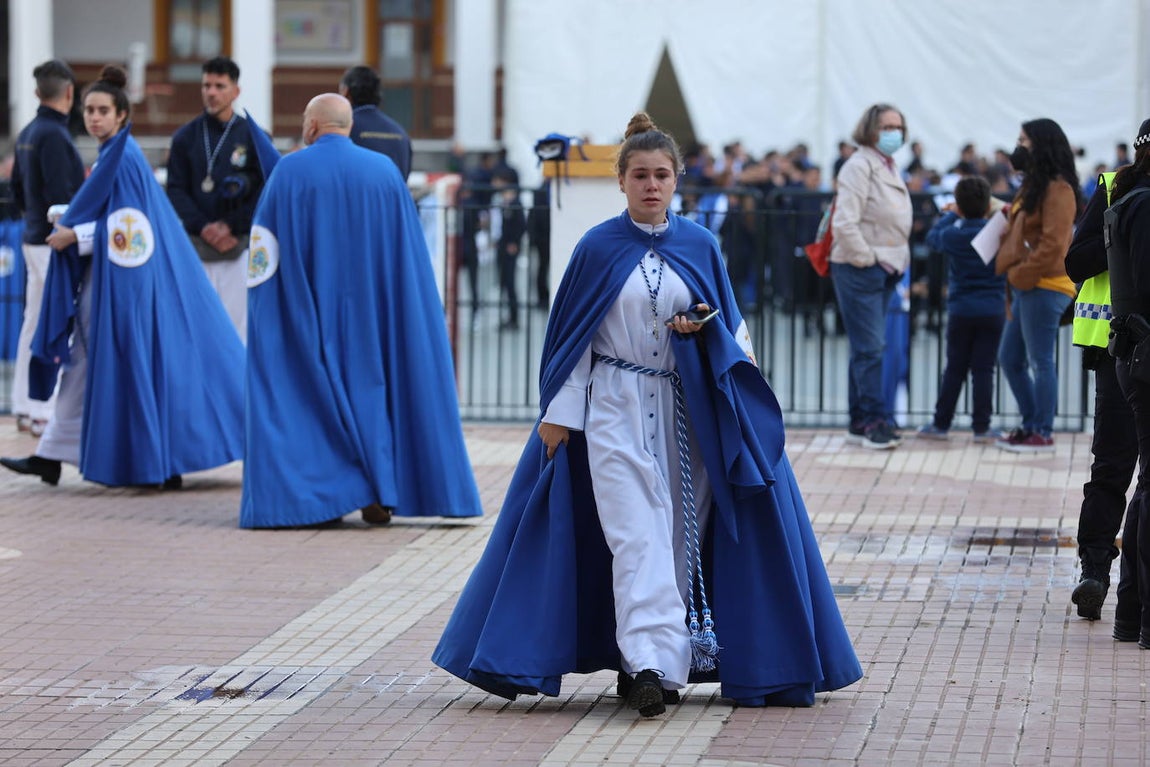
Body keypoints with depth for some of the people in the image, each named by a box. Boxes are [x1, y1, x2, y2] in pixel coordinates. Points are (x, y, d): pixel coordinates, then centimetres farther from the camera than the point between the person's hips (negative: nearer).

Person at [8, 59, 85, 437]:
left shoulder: (27, 133, 10)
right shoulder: (54, 135, -18)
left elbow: (18, 190, 18)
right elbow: (61, 197, -22)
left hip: (34, 238, 9)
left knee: (34, 322, 14)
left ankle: (26, 407, 20)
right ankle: (44, 413, -5)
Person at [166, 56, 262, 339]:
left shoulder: (253, 136, 4)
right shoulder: (186, 137, 10)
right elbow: (176, 190, 5)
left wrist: (232, 226, -11)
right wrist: (203, 227, -10)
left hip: (239, 244, -2)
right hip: (196, 246, 2)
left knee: (238, 321, -5)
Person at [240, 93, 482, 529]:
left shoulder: (289, 171, -5)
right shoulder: (385, 171, 3)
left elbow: (264, 246, -5)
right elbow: (408, 254, 5)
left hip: (306, 313, -3)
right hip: (370, 312, 3)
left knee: (310, 393, 4)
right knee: (372, 384, 12)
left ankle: (321, 495, -4)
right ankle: (381, 494, 7)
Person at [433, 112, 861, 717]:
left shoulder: (700, 247, 6)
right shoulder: (599, 248, 1)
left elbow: (730, 327, 13)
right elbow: (574, 335, 3)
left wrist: (703, 330, -10)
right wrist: (559, 413, -1)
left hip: (686, 412, 3)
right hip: (616, 410, -3)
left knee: (678, 536, 2)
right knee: (637, 535, -13)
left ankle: (644, 662, 11)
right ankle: (650, 664, -22)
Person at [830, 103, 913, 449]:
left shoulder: (889, 168, 16)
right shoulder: (860, 166, -13)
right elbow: (845, 222, -21)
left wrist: (898, 260, 15)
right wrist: (866, 258, -17)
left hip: (885, 269, 10)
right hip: (859, 269, -10)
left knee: (867, 346, 12)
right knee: (869, 347, -10)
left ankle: (860, 421, 17)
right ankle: (874, 420, -8)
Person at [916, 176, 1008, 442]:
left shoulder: (952, 235, -4)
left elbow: (932, 236, 17)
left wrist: (951, 215, 31)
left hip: (960, 312, 1)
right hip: (993, 311, -1)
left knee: (954, 369, 8)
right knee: (983, 370, 0)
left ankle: (941, 424, 11)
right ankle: (981, 427, 1)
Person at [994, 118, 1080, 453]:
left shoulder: (1057, 189, -12)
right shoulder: (1033, 186, 19)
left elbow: (1052, 244, -18)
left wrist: (1021, 275, -16)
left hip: (1044, 287, -10)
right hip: (1026, 287, 10)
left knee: (1040, 361, -5)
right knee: (1010, 359, 13)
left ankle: (1043, 433, 1)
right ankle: (1030, 425, 21)